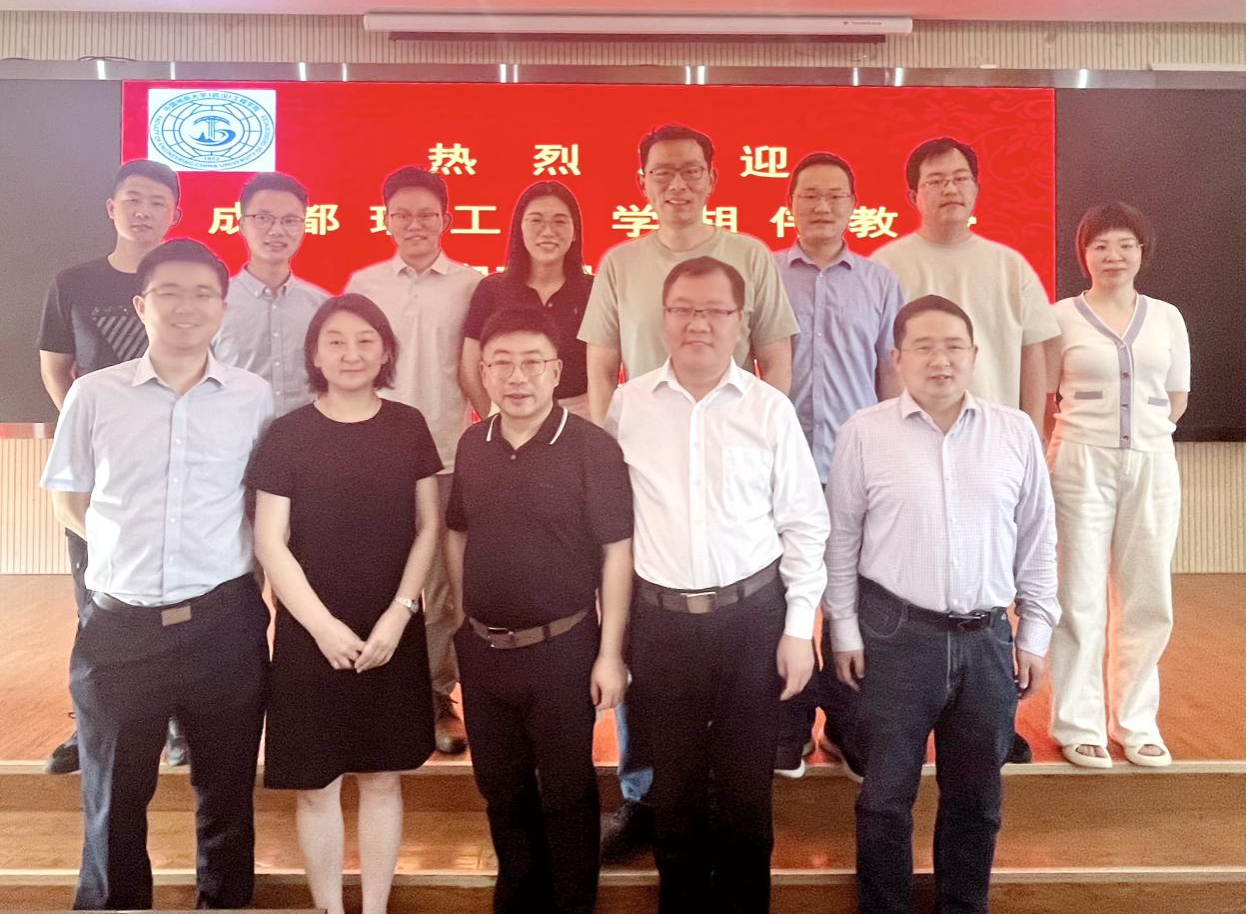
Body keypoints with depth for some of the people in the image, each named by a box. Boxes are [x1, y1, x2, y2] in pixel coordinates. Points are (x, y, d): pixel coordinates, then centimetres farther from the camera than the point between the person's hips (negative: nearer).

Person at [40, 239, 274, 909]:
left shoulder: (253, 397, 1)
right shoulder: (95, 394, 1)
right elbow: (67, 498, 11)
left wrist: (218, 552, 3)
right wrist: (130, 549, 3)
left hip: (225, 622, 0)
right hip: (119, 625, 0)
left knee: (226, 796, 14)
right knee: (112, 800, 15)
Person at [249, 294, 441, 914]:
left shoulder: (408, 427, 1)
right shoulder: (288, 434, -5)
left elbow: (428, 527, 2)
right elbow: (270, 542, -6)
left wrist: (399, 613, -9)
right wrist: (322, 624, -13)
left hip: (393, 634, 2)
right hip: (310, 635, -1)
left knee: (382, 778, 11)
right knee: (317, 786, 7)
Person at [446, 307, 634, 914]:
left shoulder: (592, 447, -14)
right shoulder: (472, 445, 2)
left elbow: (616, 553, -12)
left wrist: (610, 652, -13)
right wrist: (467, 620, 9)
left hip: (562, 648, -5)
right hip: (481, 648, 5)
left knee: (566, 788, 13)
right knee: (500, 786, 20)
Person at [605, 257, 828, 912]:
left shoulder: (771, 409, -3)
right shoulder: (627, 404, -1)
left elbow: (803, 524, 1)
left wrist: (799, 628, -2)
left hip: (751, 616, -1)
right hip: (659, 620, 1)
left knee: (746, 784, 12)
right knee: (673, 784, 16)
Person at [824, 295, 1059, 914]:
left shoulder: (1016, 432, 3)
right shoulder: (864, 432, -4)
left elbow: (1037, 542, 8)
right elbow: (840, 541, 0)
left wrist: (1034, 633, 7)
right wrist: (845, 632, -1)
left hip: (987, 638, 3)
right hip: (896, 634, -2)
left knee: (976, 795, 16)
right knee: (886, 792, 9)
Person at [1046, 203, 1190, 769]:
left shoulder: (1167, 318, 9)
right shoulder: (1061, 317, 1)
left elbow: (1177, 400, 14)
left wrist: (1140, 431, 5)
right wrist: (1091, 431, 2)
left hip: (1153, 465, 3)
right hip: (1081, 463, -3)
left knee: (1148, 600, 6)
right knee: (1080, 598, 1)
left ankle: (1135, 721, 20)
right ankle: (1079, 724, 12)